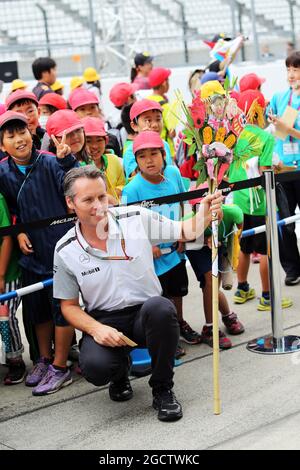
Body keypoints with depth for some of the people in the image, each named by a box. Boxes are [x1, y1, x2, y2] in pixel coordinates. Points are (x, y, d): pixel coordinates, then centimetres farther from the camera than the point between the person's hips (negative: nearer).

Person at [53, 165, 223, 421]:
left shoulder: (137, 218, -6)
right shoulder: (65, 251, -4)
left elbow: (184, 232, 5)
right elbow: (69, 306, 4)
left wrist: (204, 215, -17)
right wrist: (96, 329, -15)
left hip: (146, 313, 0)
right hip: (104, 321, 0)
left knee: (160, 308, -36)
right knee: (95, 367, -32)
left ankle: (163, 390, -12)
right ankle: (120, 369, 11)